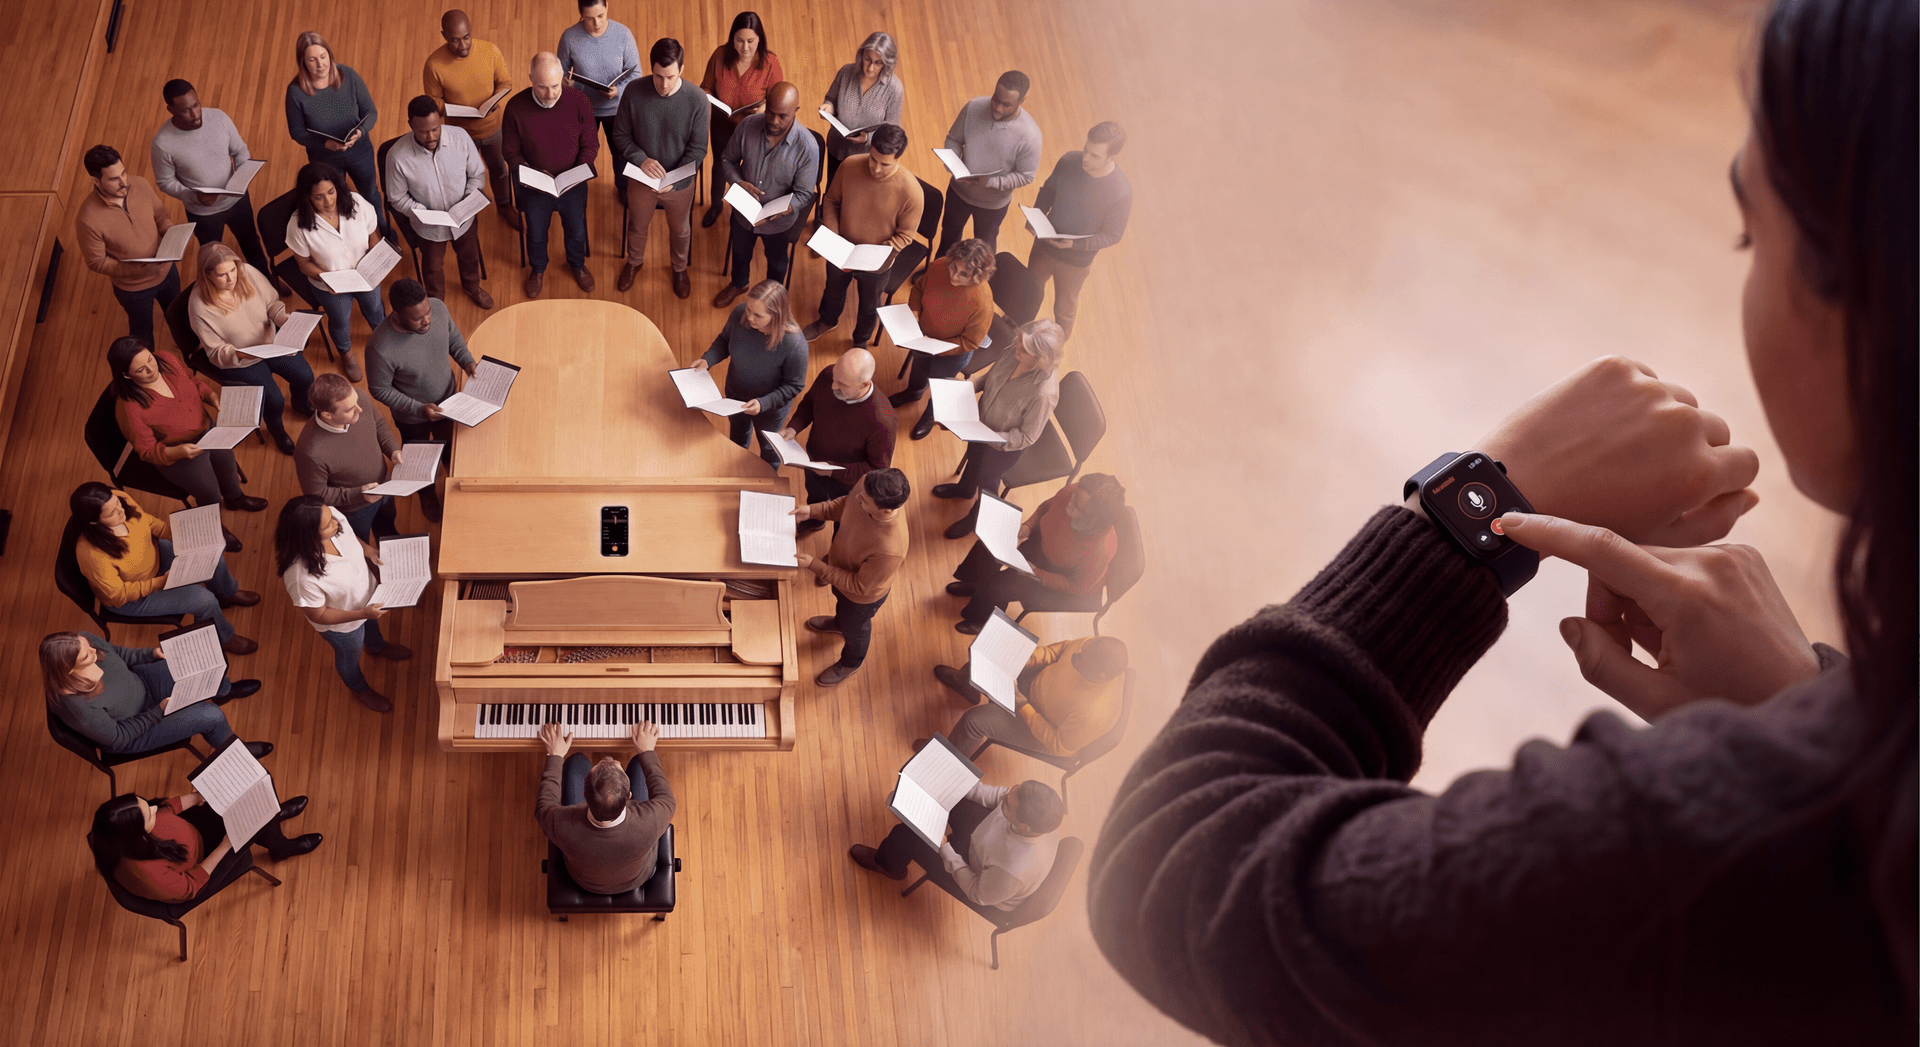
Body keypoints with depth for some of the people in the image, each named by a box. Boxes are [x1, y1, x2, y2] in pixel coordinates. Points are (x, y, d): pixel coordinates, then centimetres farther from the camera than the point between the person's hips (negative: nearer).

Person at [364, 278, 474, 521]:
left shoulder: (437, 307, -28)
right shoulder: (381, 348, -41)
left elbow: (453, 336, -4)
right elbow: (380, 390, -23)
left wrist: (467, 361, -19)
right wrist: (419, 409, -28)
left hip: (446, 401, 4)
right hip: (413, 417, -3)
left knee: (449, 446, 33)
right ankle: (427, 493, 61)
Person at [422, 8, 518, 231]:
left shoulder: (490, 51, -21)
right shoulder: (434, 64, -25)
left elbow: (505, 81, -6)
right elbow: (433, 100, -12)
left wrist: (495, 100, -26)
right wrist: (453, 111, -31)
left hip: (493, 127, 2)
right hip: (461, 133, -2)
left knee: (498, 169, 26)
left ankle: (504, 206, 52)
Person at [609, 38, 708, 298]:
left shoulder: (697, 100, -24)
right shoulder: (634, 94, -22)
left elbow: (698, 149, -16)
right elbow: (620, 135, -9)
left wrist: (673, 179, -28)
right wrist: (641, 160, -27)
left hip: (679, 184, -1)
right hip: (641, 179, 1)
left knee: (680, 230, 25)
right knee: (637, 226, 26)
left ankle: (680, 268, 54)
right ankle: (634, 262, 57)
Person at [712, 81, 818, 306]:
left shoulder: (808, 147, -31)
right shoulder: (748, 125, -23)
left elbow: (804, 194, -22)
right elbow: (727, 159, -6)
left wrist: (775, 211, -38)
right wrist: (739, 182, -27)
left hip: (778, 221, -2)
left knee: (776, 262, 28)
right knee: (740, 252, 32)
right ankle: (737, 284, 64)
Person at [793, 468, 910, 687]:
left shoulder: (890, 550, -49)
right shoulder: (868, 485, -33)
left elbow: (859, 585, -30)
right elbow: (845, 504, -7)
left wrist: (815, 566, -30)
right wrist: (813, 510, -21)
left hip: (863, 596, -5)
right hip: (842, 567, 5)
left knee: (854, 628, 29)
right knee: (841, 602, 39)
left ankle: (851, 663, 62)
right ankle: (839, 622, 74)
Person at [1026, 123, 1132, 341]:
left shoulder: (1121, 192, -32)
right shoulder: (1070, 161, -21)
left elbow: (1112, 235, -19)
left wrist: (1075, 244, -31)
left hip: (1076, 261, -3)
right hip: (1045, 244, 3)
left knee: (1065, 306, 24)